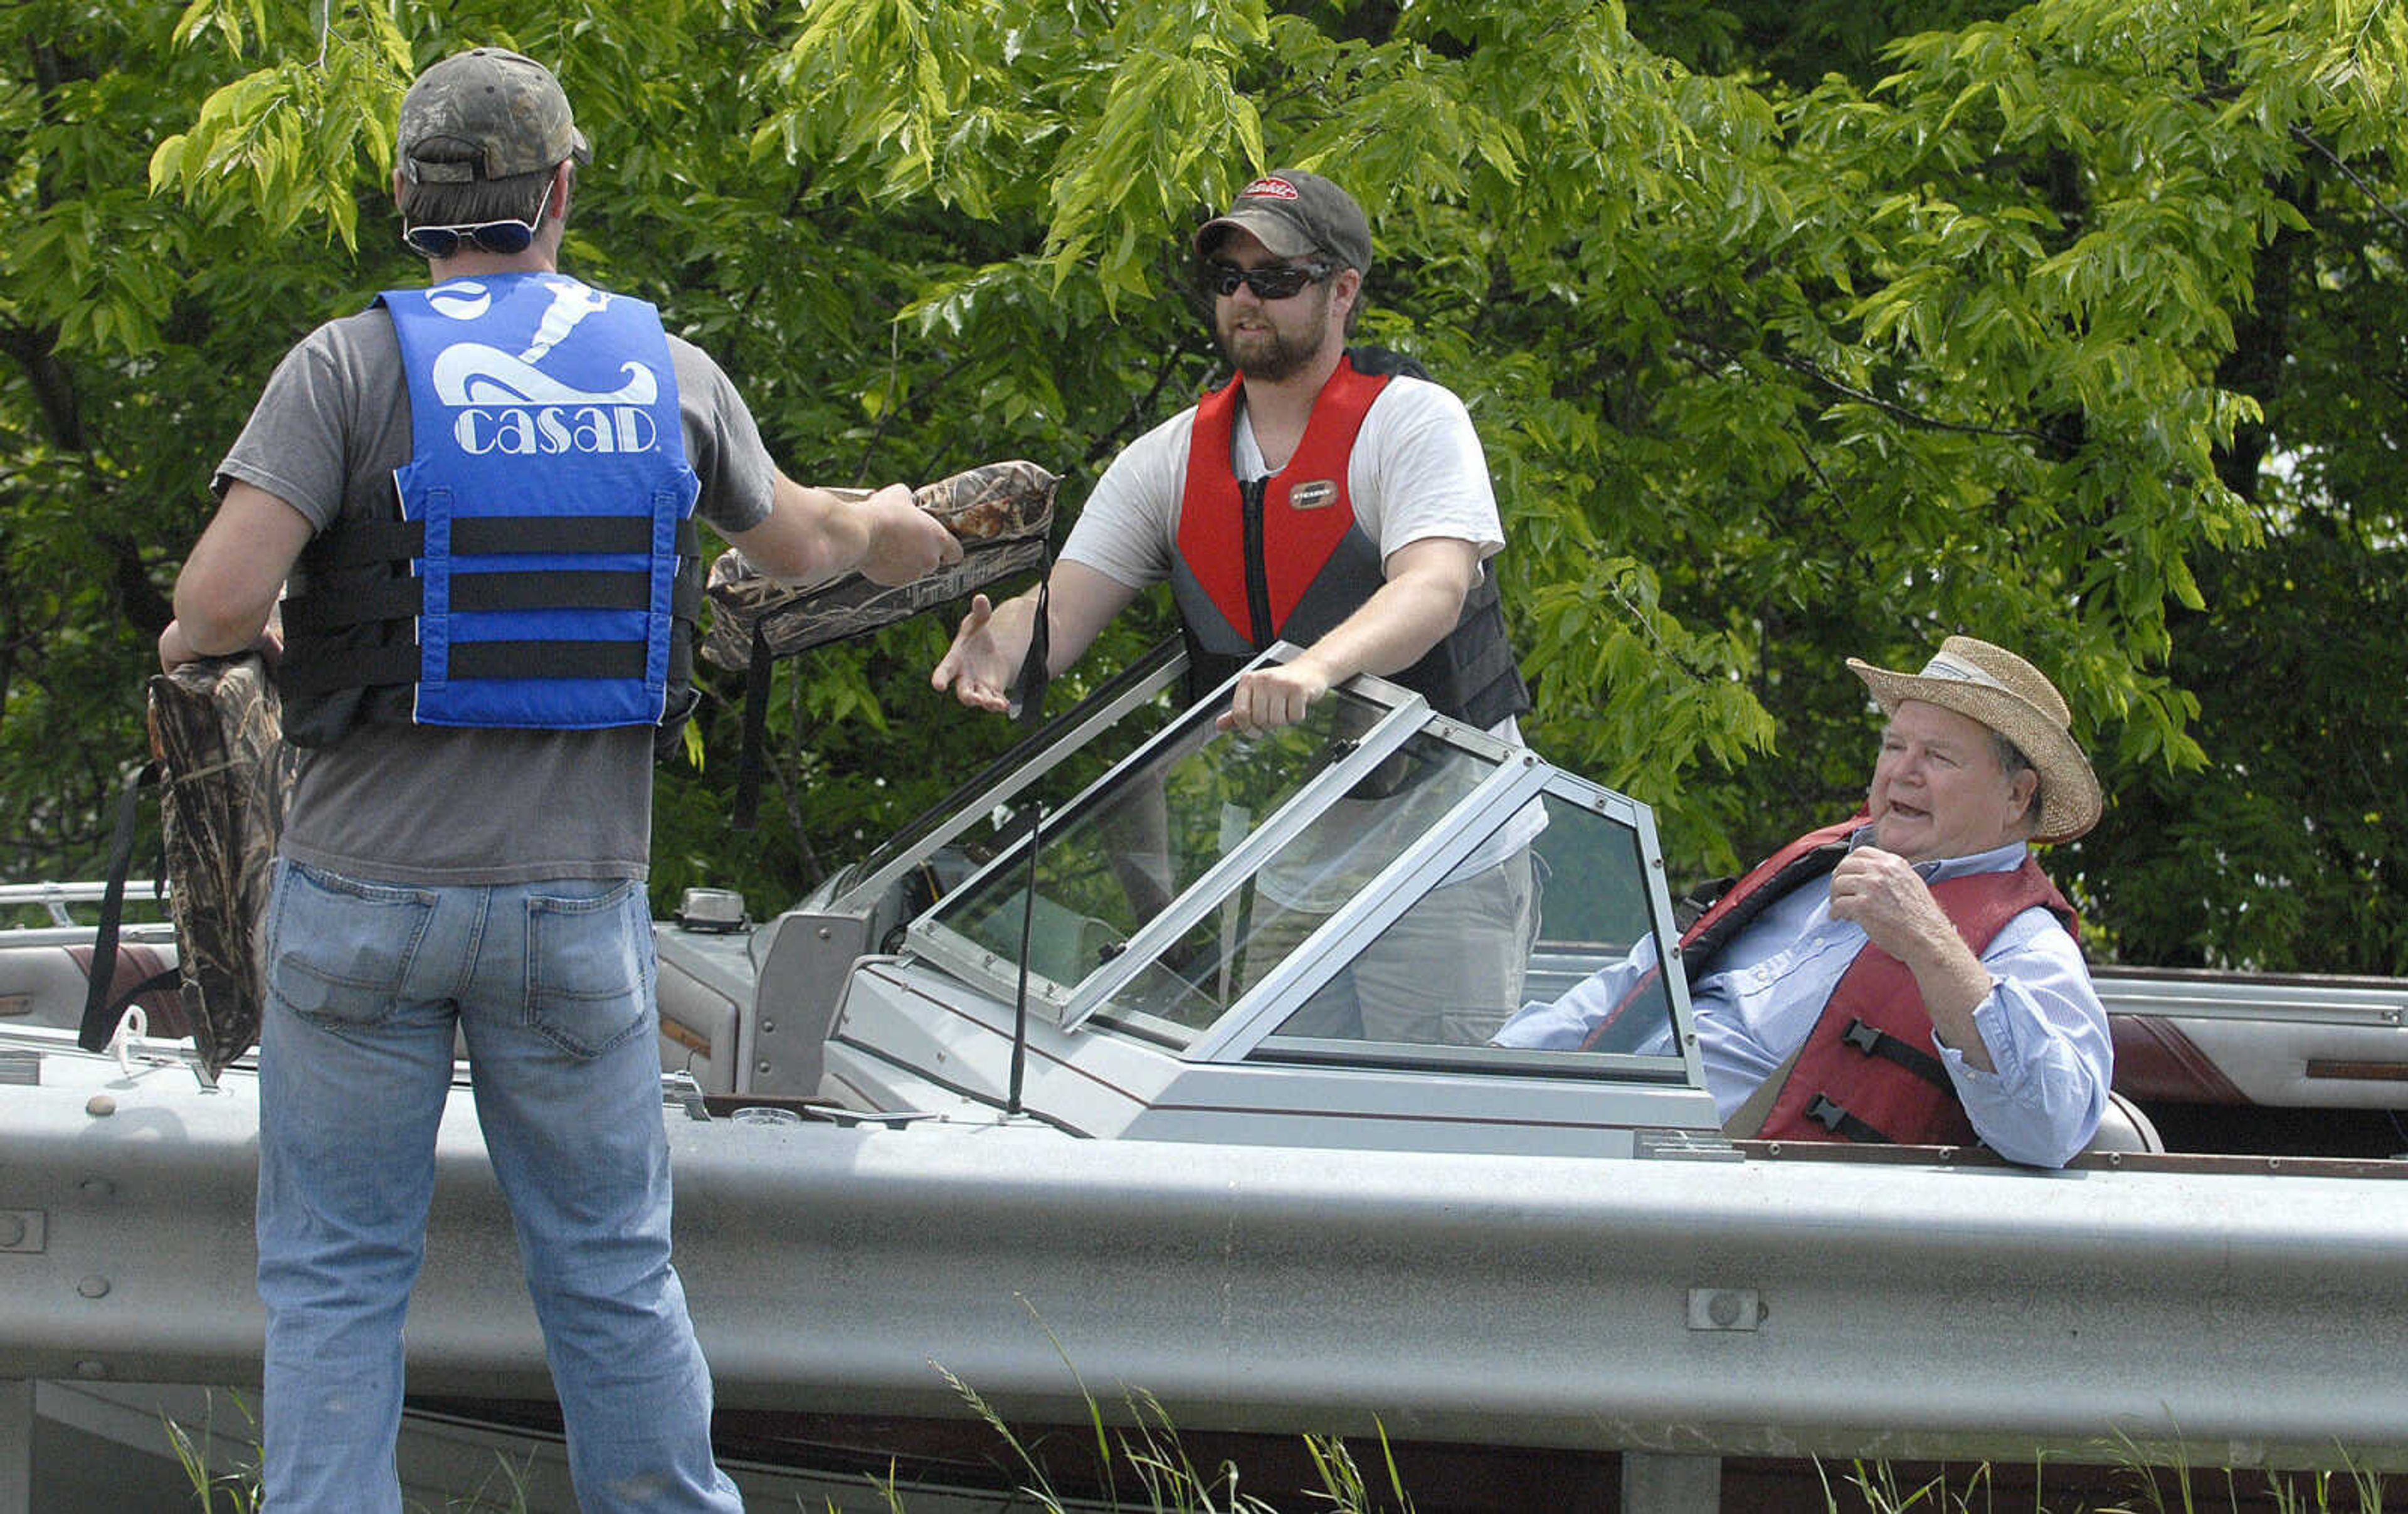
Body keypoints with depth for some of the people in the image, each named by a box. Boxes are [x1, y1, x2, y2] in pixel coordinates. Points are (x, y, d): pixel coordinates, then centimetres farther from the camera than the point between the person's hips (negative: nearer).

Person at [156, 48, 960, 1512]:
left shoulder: (351, 369, -8)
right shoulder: (671, 376, 3)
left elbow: (225, 597, -18)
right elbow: (796, 540, 22)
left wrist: (196, 639, 6)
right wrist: (889, 530, 45)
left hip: (367, 889, -2)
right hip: (581, 895, 2)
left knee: (336, 1278, 5)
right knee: (614, 1270, 12)